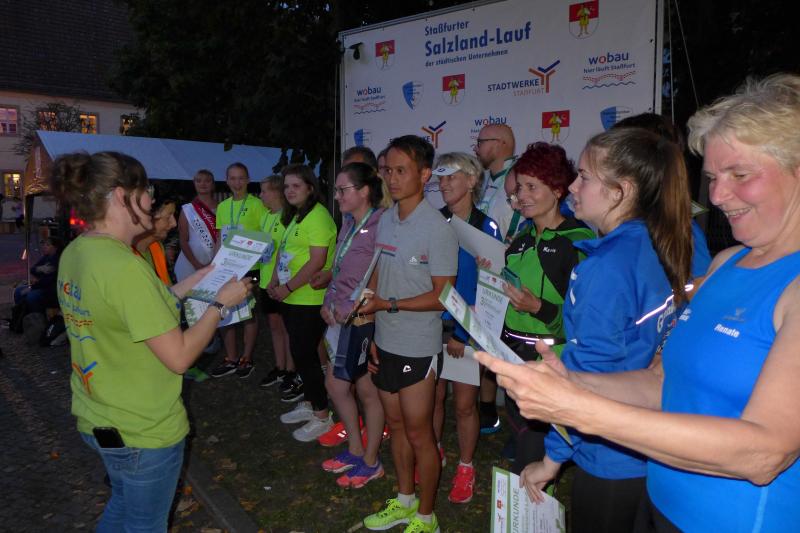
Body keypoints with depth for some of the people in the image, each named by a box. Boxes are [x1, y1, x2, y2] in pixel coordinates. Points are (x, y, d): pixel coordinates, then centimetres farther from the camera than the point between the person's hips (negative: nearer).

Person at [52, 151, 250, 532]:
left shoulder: (74, 253, -1)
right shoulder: (124, 267, -29)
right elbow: (179, 356, -24)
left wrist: (195, 280, 11)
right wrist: (222, 303, -13)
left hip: (97, 417, 9)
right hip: (143, 430, -8)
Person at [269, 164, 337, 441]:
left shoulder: (317, 216, -16)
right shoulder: (294, 216, 14)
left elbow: (317, 261, -22)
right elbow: (284, 251, 18)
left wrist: (287, 288, -18)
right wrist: (274, 281, 4)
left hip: (310, 300, -9)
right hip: (291, 299, 9)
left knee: (305, 356, -2)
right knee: (301, 354, 17)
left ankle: (322, 416, 12)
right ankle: (309, 403, 32)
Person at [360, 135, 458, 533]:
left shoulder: (437, 229, -17)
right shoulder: (385, 220, 5)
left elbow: (441, 296, -17)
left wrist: (388, 304, -21)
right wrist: (373, 334, 9)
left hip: (418, 349, -7)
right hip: (385, 343, 7)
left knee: (418, 433, 7)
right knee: (396, 426, 19)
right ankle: (404, 500, 39)